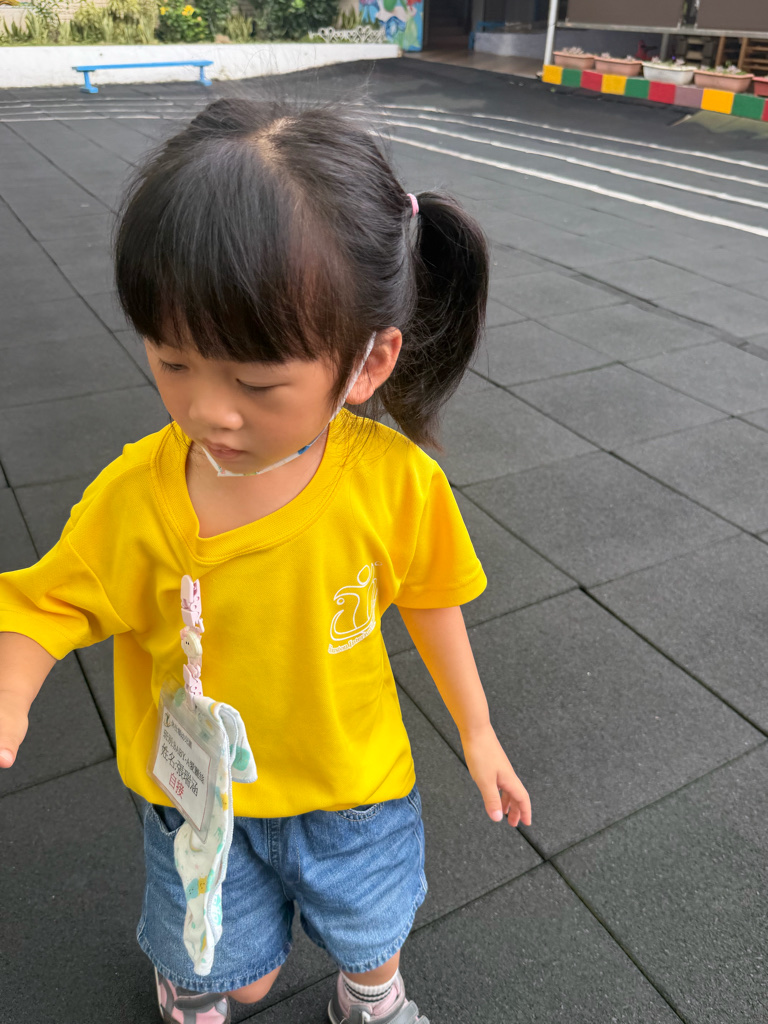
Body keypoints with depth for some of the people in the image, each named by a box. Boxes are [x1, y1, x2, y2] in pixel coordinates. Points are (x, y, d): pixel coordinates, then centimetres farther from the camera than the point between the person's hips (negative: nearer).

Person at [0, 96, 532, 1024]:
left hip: (355, 783, 1)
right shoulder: (135, 495, -26)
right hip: (198, 797, 0)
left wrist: (476, 731, 3)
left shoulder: (398, 481, -26)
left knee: (372, 942, 27)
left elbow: (428, 597, -9)